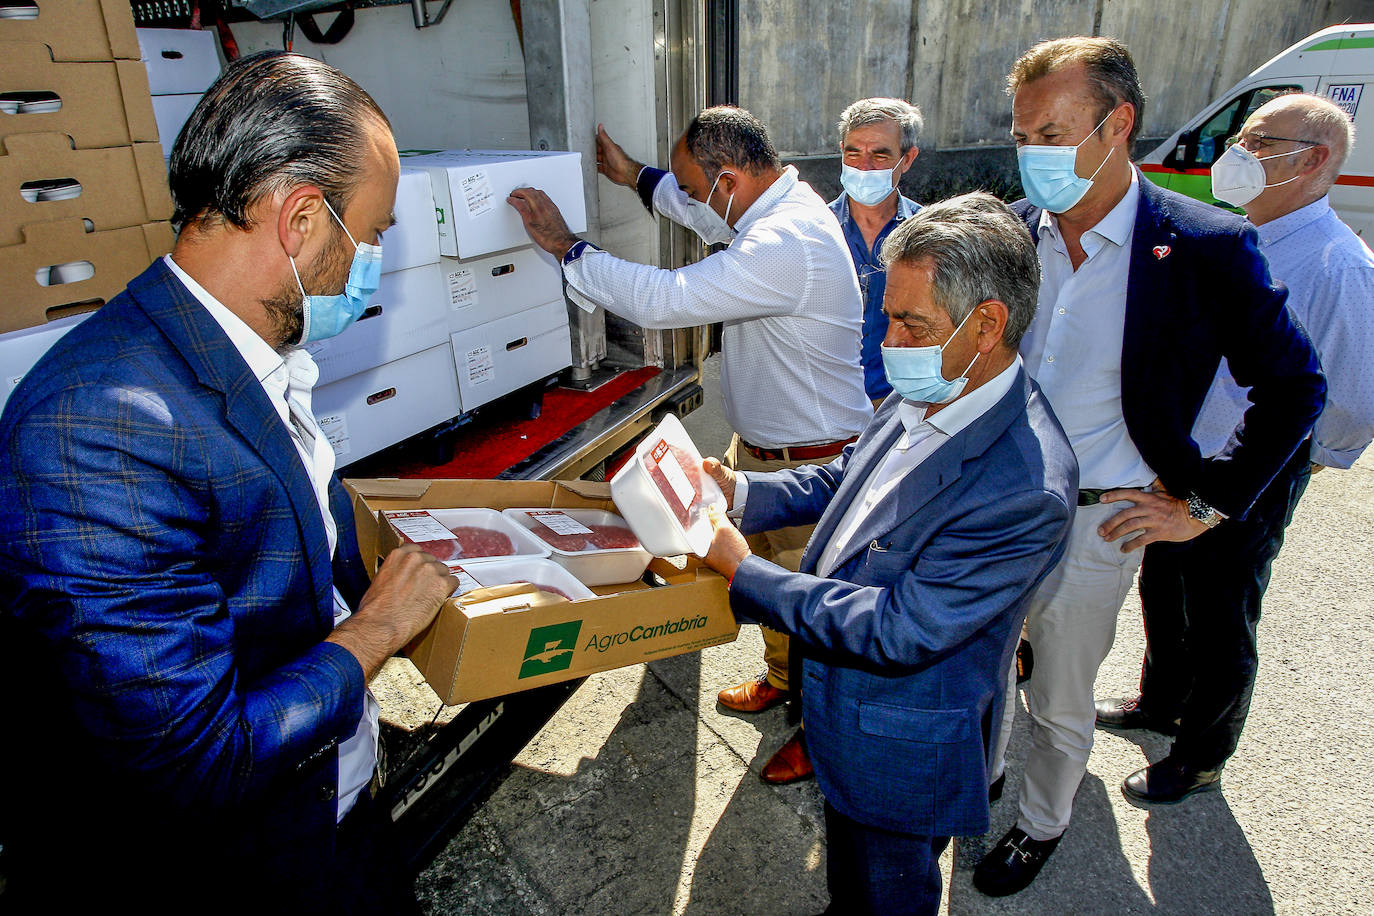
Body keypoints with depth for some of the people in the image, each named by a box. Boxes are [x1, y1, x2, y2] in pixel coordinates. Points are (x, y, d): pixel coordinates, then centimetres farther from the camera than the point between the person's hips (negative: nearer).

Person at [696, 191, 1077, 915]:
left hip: (903, 750, -7)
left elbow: (898, 629, -32)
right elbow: (842, 479, 7)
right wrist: (738, 491, -9)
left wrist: (743, 571, -27)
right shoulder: (928, 393, -8)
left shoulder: (1026, 488, -35)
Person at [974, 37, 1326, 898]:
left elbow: (1296, 388, -5)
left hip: (1092, 524, -3)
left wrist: (1208, 505, -7)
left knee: (1061, 705, 15)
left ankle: (1042, 825, 42)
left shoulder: (1206, 248, -15)